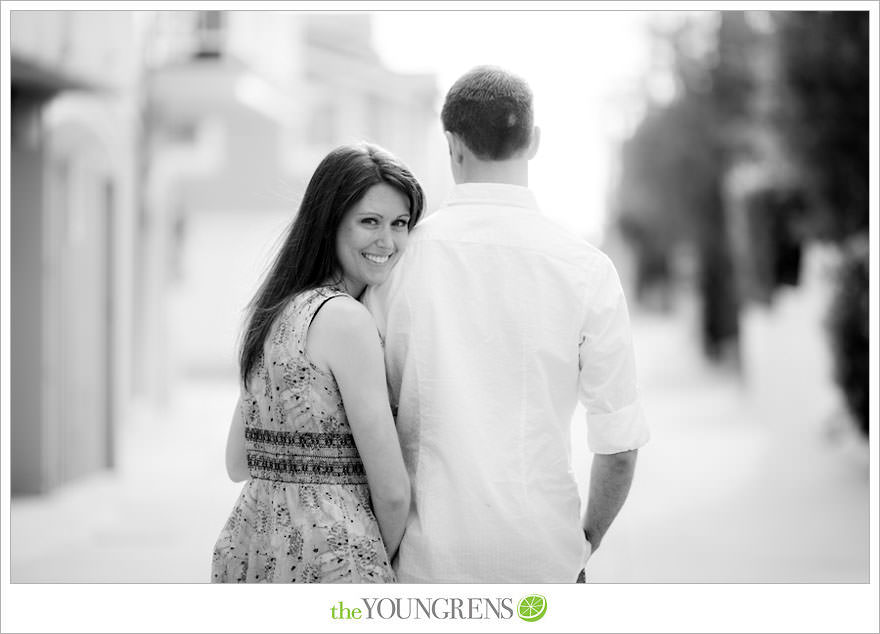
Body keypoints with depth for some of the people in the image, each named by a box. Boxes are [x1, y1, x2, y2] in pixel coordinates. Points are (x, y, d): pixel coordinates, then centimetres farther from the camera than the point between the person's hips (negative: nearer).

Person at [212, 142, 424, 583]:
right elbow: (391, 491, -13)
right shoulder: (345, 317, -13)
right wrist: (386, 563, 3)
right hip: (327, 558, -9)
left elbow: (238, 463, 17)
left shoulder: (272, 312, 12)